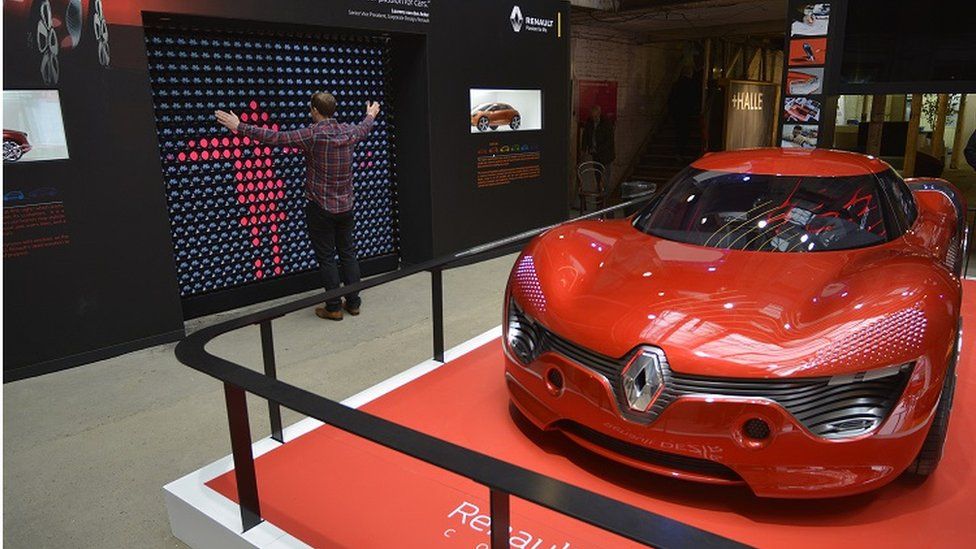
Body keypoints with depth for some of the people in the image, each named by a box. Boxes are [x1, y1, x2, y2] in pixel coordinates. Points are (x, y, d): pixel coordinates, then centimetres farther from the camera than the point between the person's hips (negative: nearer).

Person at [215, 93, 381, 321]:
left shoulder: (312, 134, -16)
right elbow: (363, 129, 24)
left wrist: (239, 127, -10)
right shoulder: (349, 131, 1)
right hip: (345, 206, 5)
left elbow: (275, 138, -17)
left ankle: (334, 308, 9)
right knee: (348, 253, 13)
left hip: (320, 208, -5)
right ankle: (353, 302, 18)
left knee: (326, 258, 3)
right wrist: (371, 116, 47)